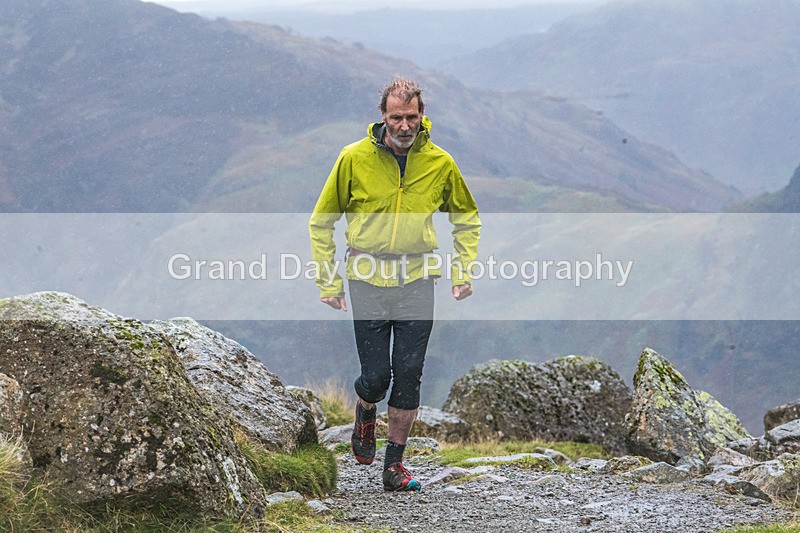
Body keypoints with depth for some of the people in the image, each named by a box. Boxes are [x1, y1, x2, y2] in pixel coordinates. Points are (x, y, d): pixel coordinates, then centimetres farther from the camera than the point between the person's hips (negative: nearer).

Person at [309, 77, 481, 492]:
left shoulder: (440, 163, -1)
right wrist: (328, 281, -1)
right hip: (367, 281, -1)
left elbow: (466, 219, 16)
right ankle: (365, 417, 33)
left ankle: (394, 465, 11)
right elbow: (322, 222, 4)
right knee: (376, 376, -2)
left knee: (408, 376, 0)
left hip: (417, 281, 1)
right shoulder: (354, 158, -6)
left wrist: (463, 271, 6)